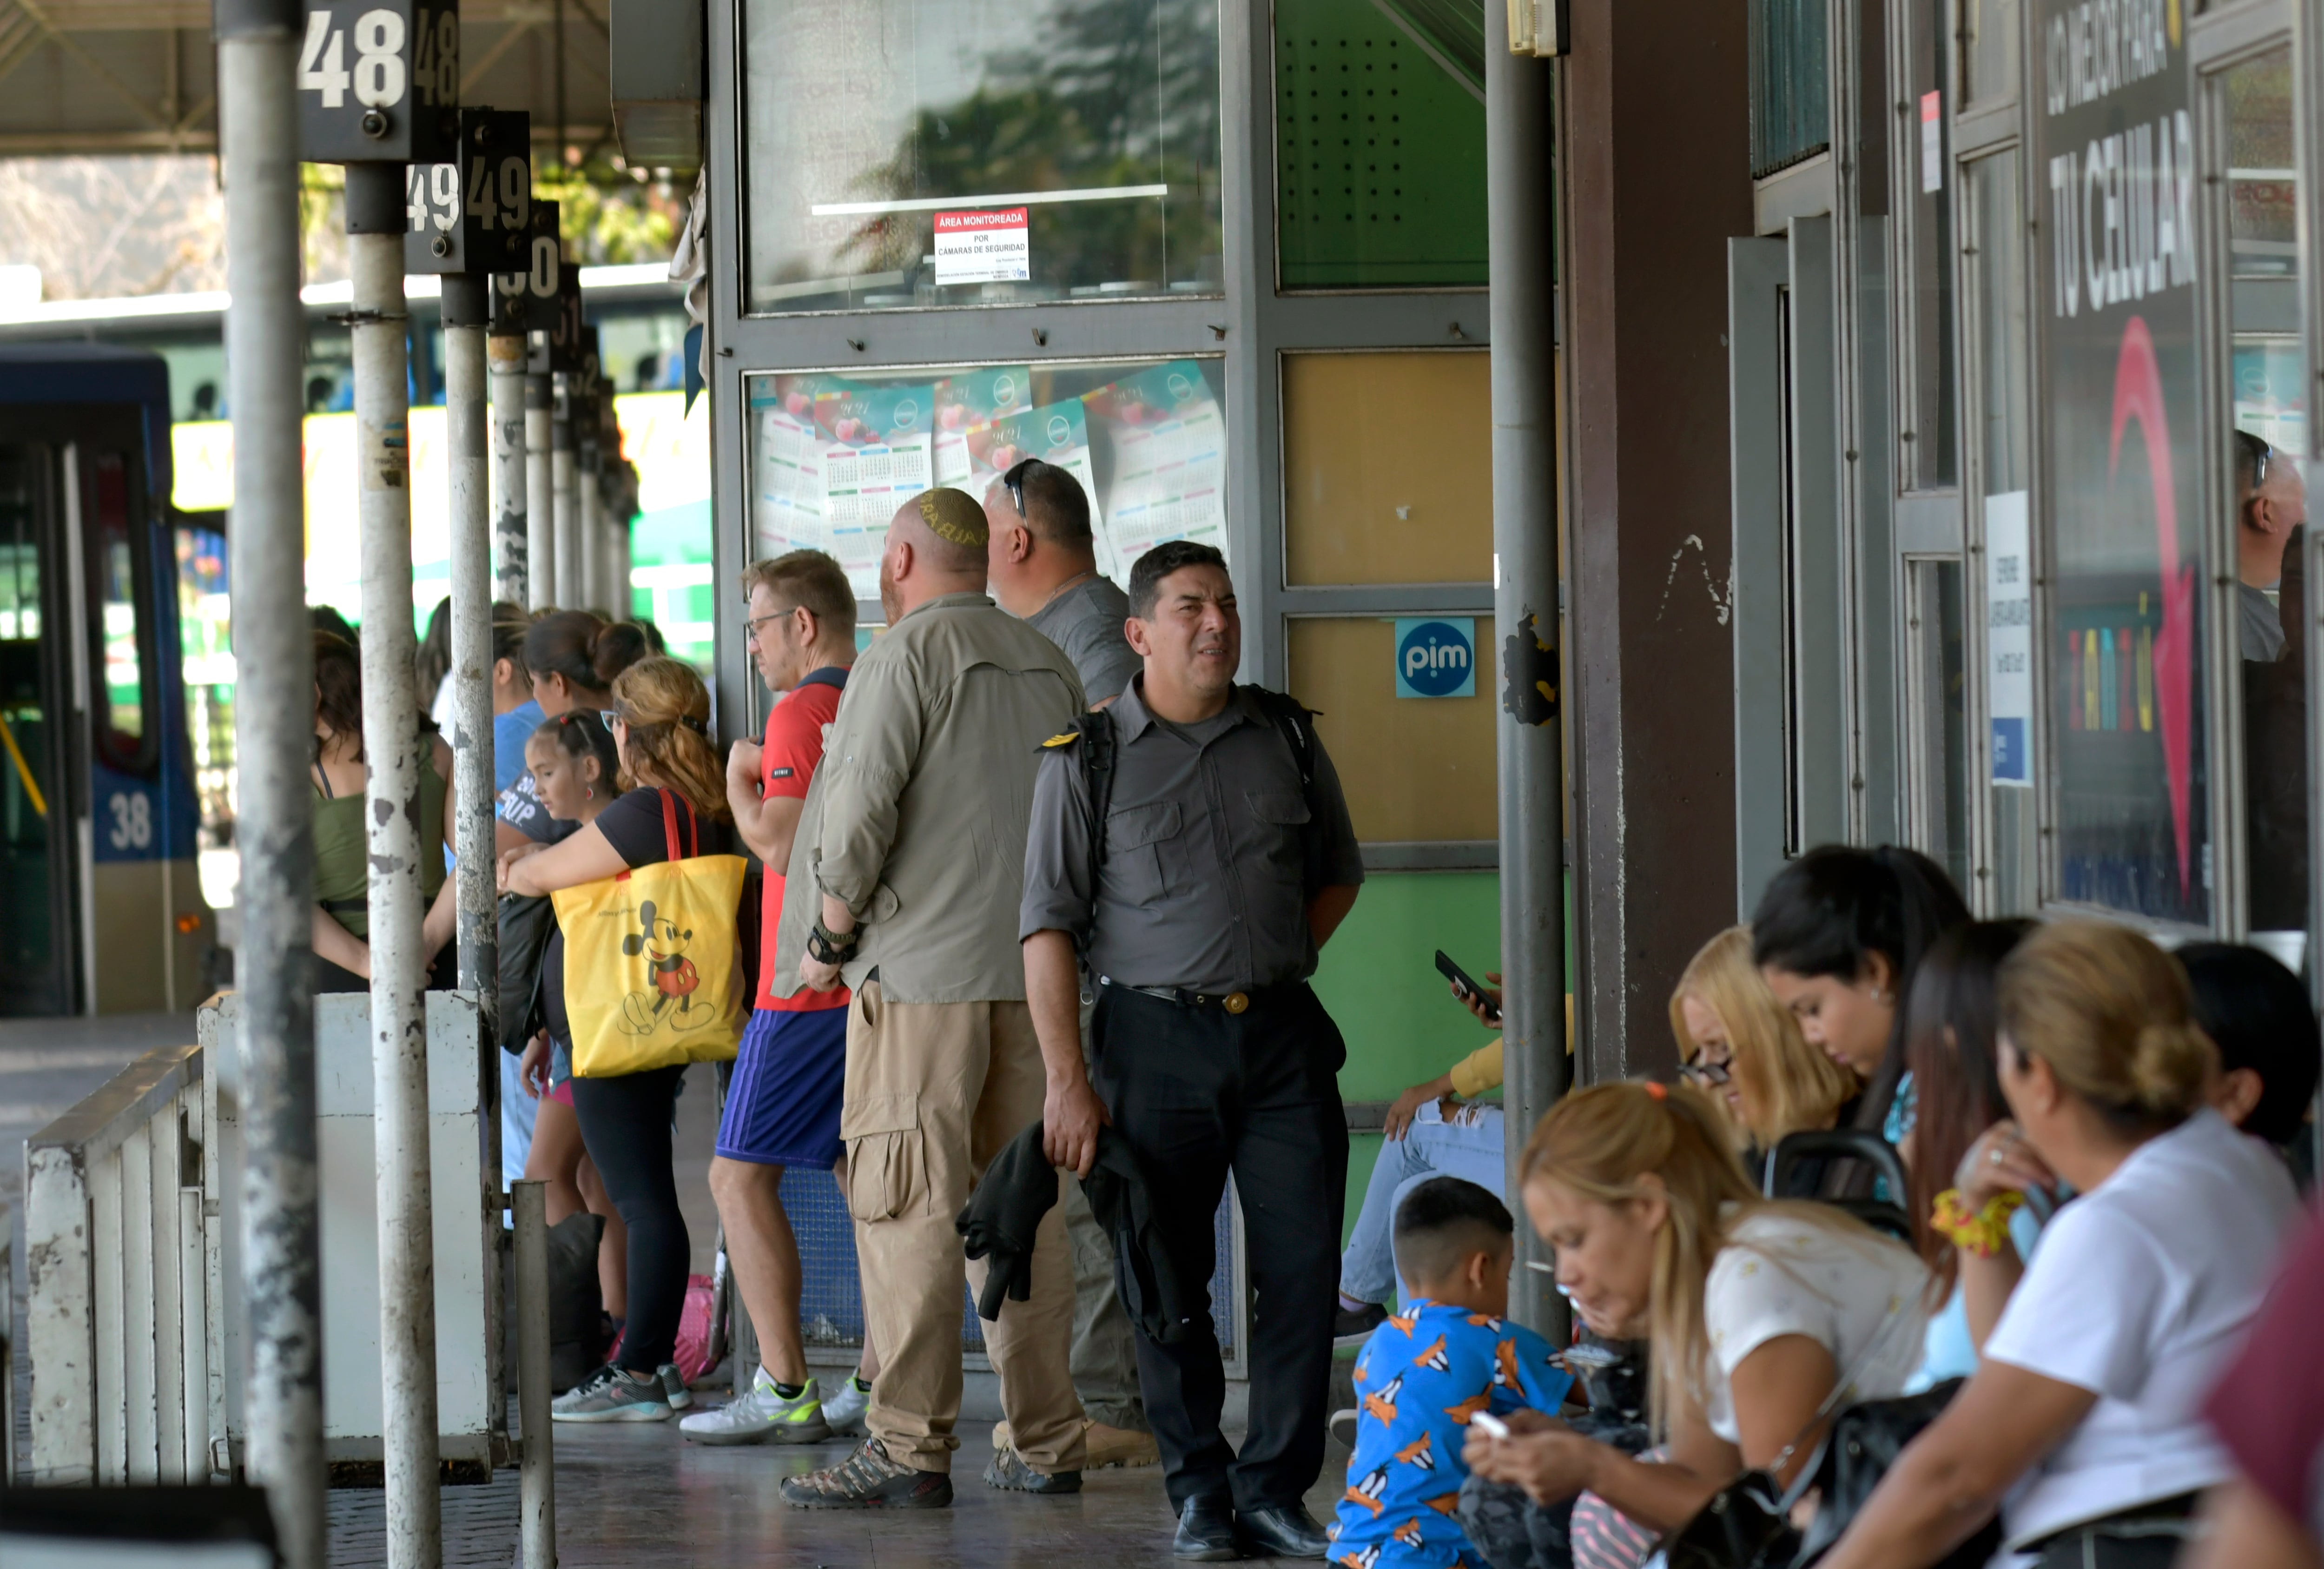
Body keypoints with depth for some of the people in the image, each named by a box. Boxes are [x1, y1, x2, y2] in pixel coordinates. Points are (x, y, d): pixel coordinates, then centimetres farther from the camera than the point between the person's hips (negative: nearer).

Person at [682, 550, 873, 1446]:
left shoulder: (803, 711, -12)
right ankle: (881, 1382, 10)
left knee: (741, 1176, -6)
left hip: (810, 987, -9)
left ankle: (785, 1393, -11)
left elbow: (781, 844, -20)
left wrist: (739, 777, -3)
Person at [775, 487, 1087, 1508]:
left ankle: (910, 1450, -9)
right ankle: (1046, 1443, 10)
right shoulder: (1048, 666, 14)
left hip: (922, 972, -7)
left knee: (907, 1211, -6)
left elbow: (859, 815, -13)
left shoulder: (907, 656, -6)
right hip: (1034, 972, 7)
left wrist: (830, 936, -2)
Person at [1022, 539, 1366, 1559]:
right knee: (1166, 1273, 1)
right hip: (1157, 1036, -3)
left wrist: (1279, 961, 8)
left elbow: (1338, 871, 24)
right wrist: (1066, 1080, -10)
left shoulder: (1287, 739, 9)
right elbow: (1048, 924, -3)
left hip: (1282, 1034, 3)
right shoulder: (1087, 758, -1)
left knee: (1303, 1265, -2)